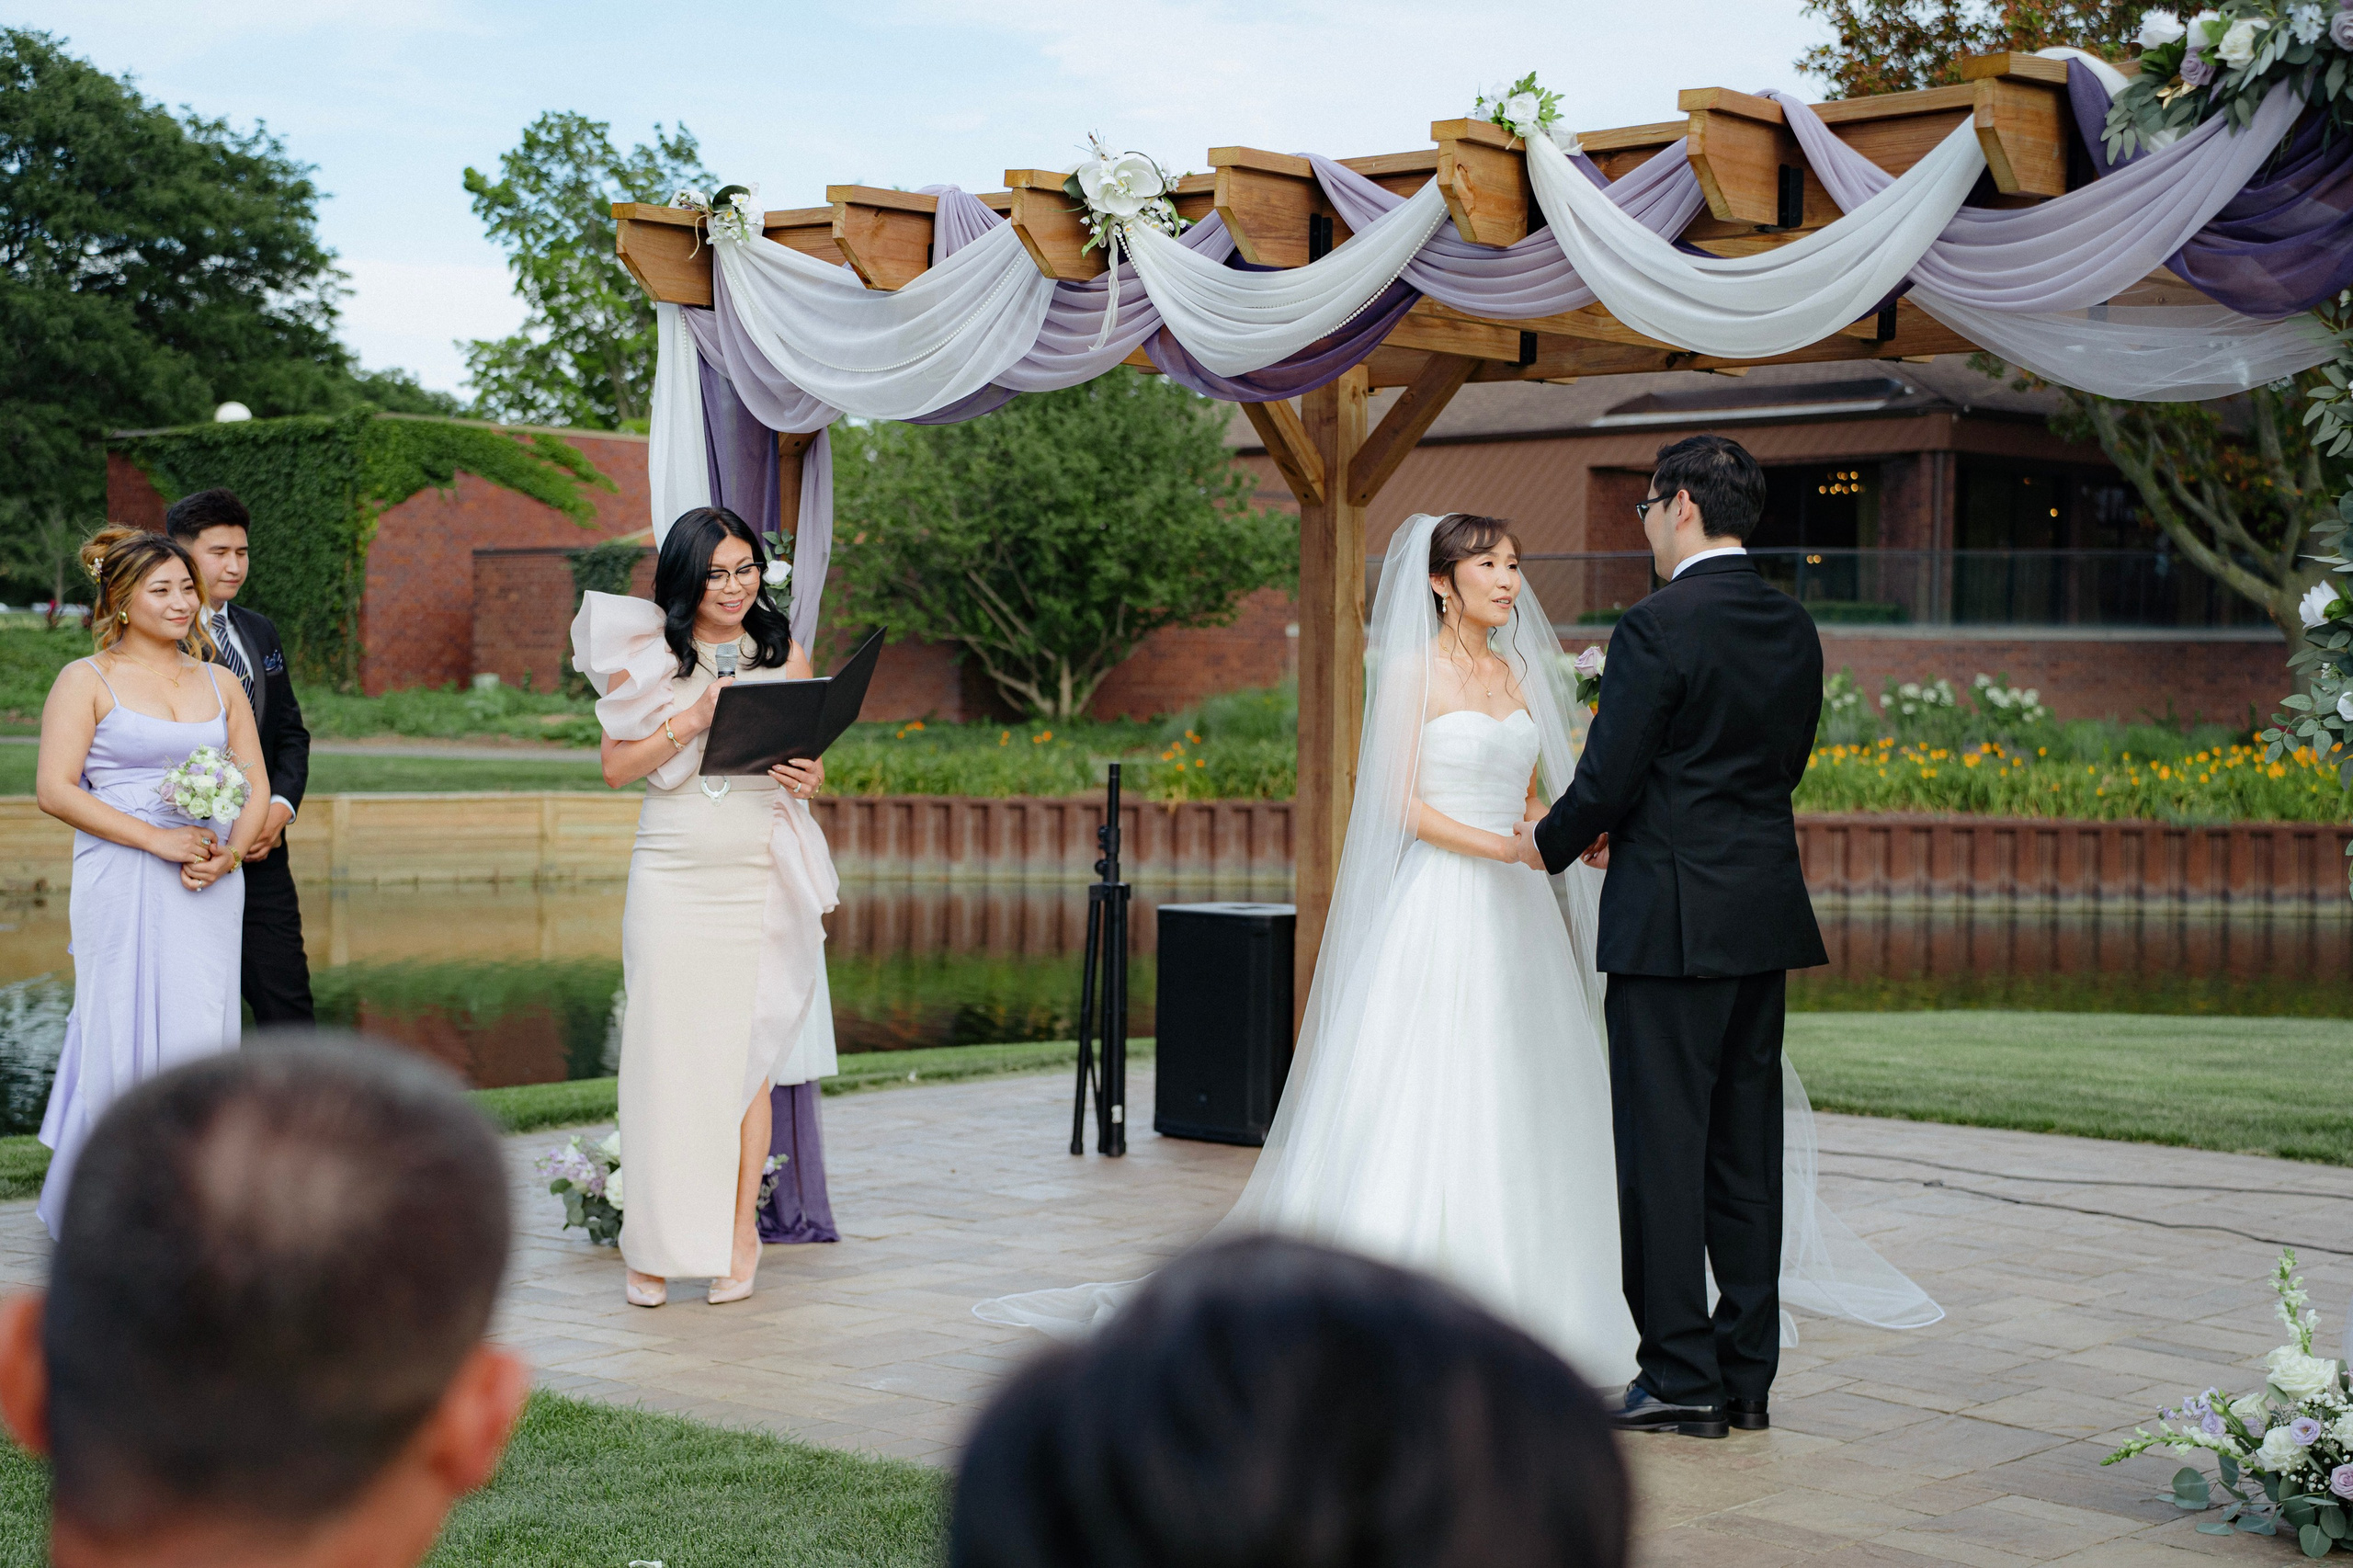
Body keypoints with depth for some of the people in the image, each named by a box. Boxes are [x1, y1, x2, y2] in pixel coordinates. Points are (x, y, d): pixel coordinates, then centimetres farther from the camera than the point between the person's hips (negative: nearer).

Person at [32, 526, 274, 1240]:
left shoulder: (220, 684, 14)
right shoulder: (85, 681, 1)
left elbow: (256, 784, 13)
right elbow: (55, 789, -8)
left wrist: (230, 851, -7)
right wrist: (158, 839, -15)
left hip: (211, 887, 4)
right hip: (123, 884, -4)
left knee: (202, 1033, 0)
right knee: (127, 1035, -4)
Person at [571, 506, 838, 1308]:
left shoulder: (785, 655, 9)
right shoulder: (647, 658, 5)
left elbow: (813, 759, 13)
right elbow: (616, 766, 2)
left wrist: (809, 779, -9)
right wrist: (687, 725, -12)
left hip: (759, 876, 1)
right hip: (670, 874, 0)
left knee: (746, 1053, 1)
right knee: (664, 1049, -3)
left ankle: (741, 1231, 10)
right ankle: (657, 1240, 4)